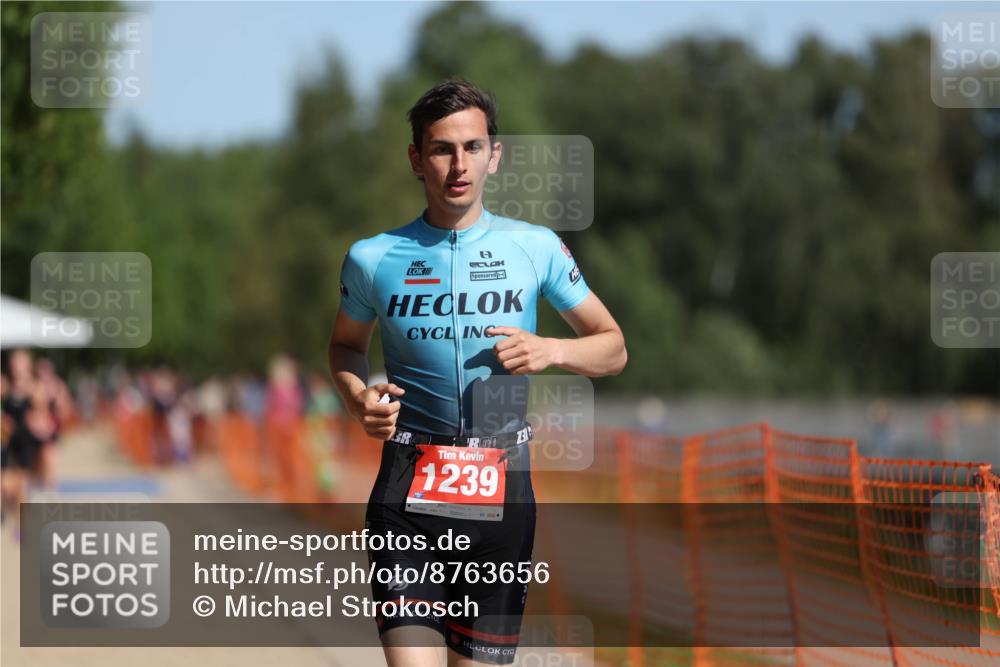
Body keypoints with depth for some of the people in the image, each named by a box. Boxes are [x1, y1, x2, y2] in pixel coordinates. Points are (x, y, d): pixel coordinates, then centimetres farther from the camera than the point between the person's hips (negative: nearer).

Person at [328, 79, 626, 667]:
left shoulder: (537, 248, 4)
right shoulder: (373, 258, 4)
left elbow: (613, 348, 13)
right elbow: (347, 344, 23)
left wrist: (551, 351, -8)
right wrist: (359, 397, 1)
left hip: (502, 487, 1)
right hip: (409, 487, -1)